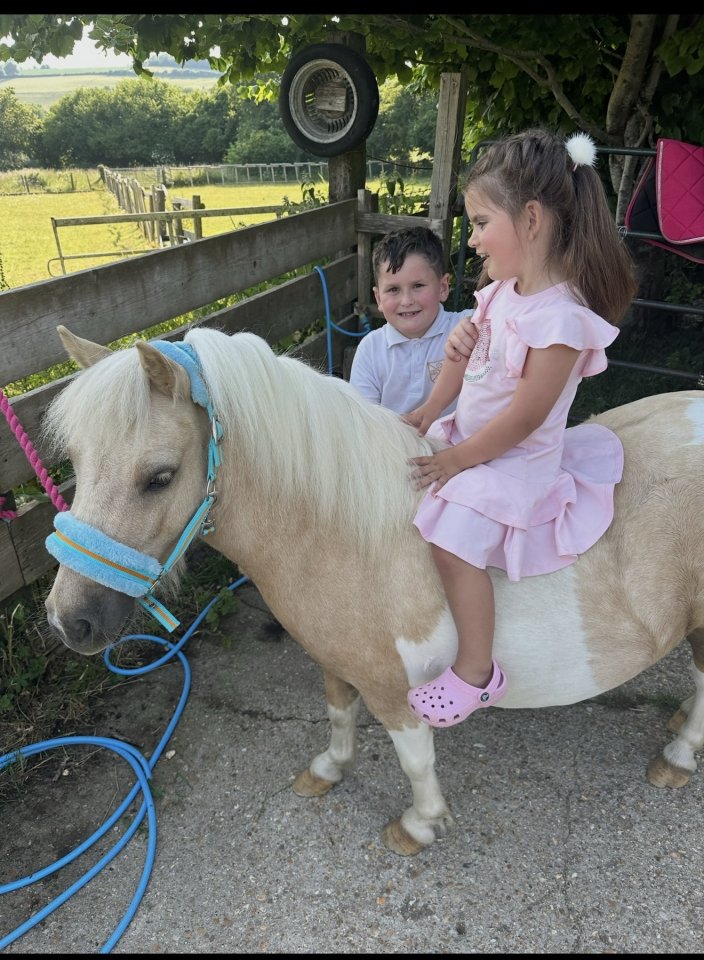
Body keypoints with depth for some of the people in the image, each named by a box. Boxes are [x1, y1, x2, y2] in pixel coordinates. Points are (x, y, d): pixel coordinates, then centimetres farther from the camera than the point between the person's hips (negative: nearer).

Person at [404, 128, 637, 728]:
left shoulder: (560, 318, -27)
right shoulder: (501, 290, -1)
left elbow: (524, 417, -25)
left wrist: (457, 460, -16)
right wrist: (429, 412, 2)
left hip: (516, 461, -10)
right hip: (467, 438, 10)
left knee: (453, 541, -21)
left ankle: (476, 673, 0)